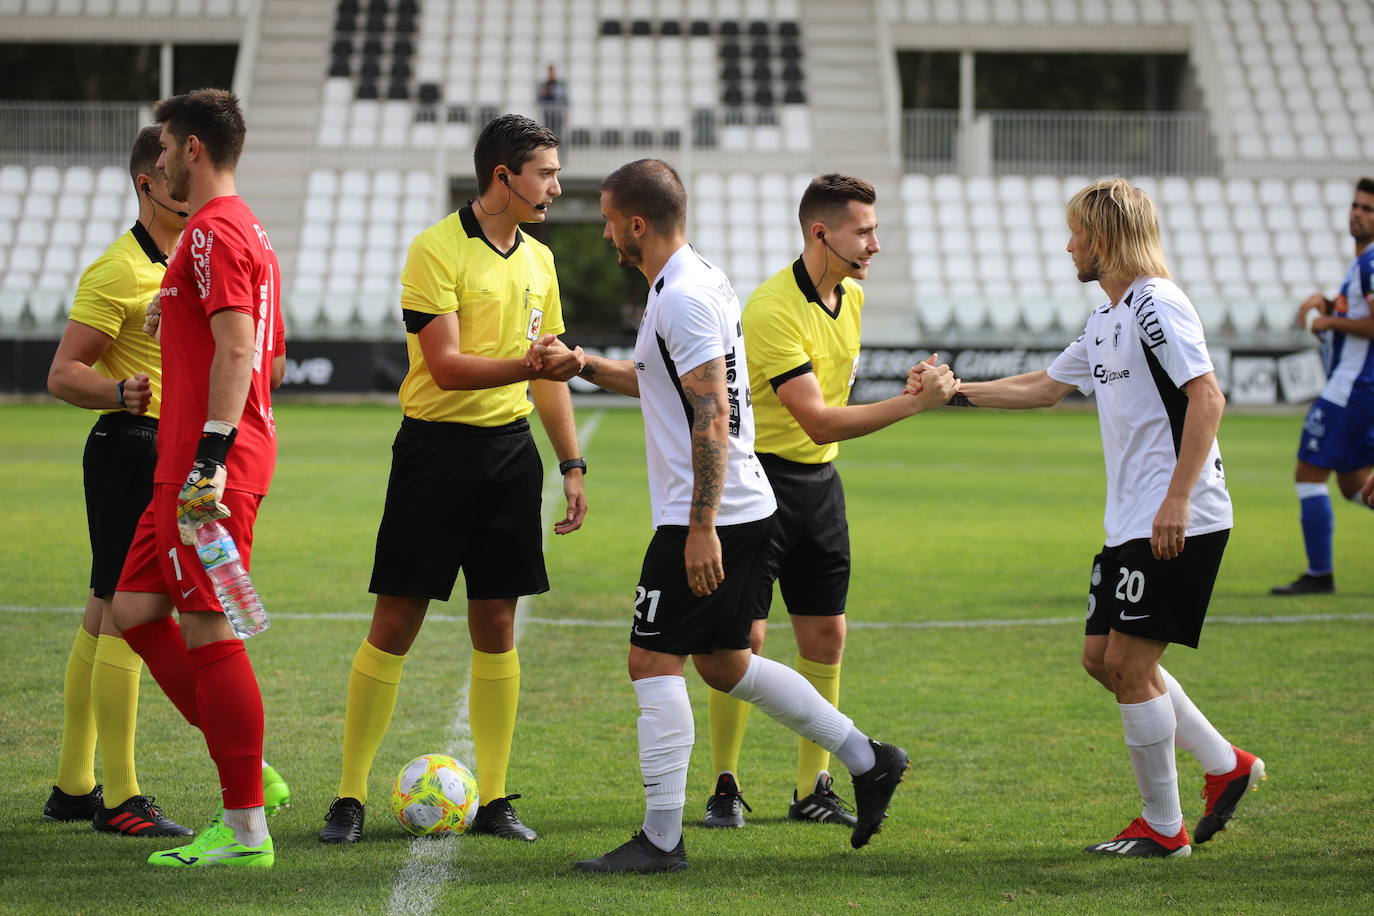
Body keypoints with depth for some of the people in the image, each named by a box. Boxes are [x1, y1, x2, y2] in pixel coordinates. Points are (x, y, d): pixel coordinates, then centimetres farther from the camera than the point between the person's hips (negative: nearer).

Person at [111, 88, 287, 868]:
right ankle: (245, 774, 14)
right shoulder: (247, 232, 19)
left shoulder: (214, 233, -12)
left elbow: (237, 350, -22)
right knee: (135, 609, 13)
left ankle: (245, 832, -4)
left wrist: (210, 461, -25)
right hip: (187, 466, 11)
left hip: (210, 468, -11)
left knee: (209, 633, -7)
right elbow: (263, 350, 24)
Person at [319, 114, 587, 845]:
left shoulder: (538, 260, 13)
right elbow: (446, 366, -17)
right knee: (395, 622, -3)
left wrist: (571, 462, 15)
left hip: (511, 449, 6)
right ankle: (350, 797, 3)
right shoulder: (436, 250, -9)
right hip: (437, 447, -6)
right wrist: (532, 365, -27)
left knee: (496, 625, 5)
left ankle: (493, 799, 11)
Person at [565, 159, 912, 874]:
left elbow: (712, 417, -22)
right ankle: (867, 760, 20)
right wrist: (585, 366, 25)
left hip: (705, 517, -10)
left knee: (652, 661, -6)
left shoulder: (683, 297, -17)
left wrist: (701, 528, -24)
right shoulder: (694, 283, 15)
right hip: (743, 510, 10)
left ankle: (661, 840, -3)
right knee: (723, 664, 17)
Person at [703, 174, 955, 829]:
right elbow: (818, 421, -26)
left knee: (825, 633, 5)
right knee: (743, 633, -7)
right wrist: (913, 404, -27)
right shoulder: (772, 308, -22)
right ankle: (725, 787, 4)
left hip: (818, 479, 8)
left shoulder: (851, 296, 6)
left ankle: (813, 789, 12)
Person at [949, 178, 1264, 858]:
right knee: (1103, 656, 11)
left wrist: (1177, 500, -26)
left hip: (1178, 525, -10)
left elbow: (1207, 399, -21)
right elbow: (1045, 386, 31)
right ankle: (1225, 765, 20)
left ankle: (1162, 826, 3)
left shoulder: (1158, 305, -13)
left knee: (1130, 664, -7)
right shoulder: (1106, 319, 17)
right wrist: (957, 392, 28)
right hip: (1130, 522, 10)